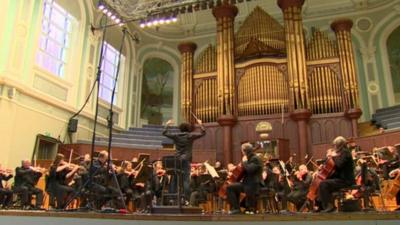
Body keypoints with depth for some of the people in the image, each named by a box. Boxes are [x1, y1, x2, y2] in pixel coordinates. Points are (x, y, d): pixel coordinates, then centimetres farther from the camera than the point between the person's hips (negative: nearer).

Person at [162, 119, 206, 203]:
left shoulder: (176, 136, 4)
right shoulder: (190, 136, -3)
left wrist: (167, 125, 26)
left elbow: (165, 133, 14)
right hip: (186, 160, -3)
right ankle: (186, 199, -7)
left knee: (174, 179, 9)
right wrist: (200, 124, 14)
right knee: (186, 179, -3)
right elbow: (203, 133, 3)